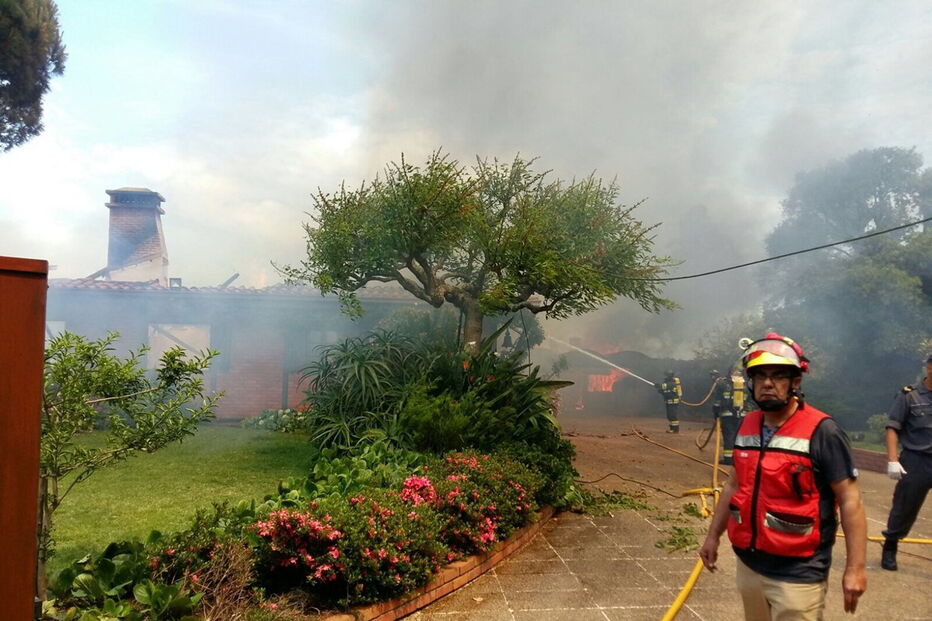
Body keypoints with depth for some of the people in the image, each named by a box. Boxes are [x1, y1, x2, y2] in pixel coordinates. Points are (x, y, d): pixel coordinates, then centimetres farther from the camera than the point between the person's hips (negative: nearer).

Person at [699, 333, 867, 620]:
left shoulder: (822, 432, -15)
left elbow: (849, 500, -13)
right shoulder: (747, 426, 3)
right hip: (749, 564, 6)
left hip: (798, 575, -6)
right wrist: (713, 536, 16)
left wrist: (855, 567, -15)